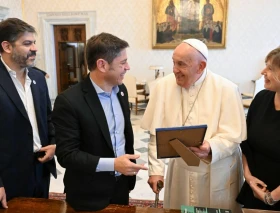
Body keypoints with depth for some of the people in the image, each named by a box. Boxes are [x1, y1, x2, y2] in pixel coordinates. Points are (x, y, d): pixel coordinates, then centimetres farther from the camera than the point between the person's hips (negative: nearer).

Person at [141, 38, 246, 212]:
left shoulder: (226, 89, -11)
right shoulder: (164, 86, -6)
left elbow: (234, 136, -12)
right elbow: (156, 134, -3)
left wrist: (210, 148, -31)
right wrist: (156, 169, -6)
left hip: (218, 174, -1)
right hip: (180, 171, 2)